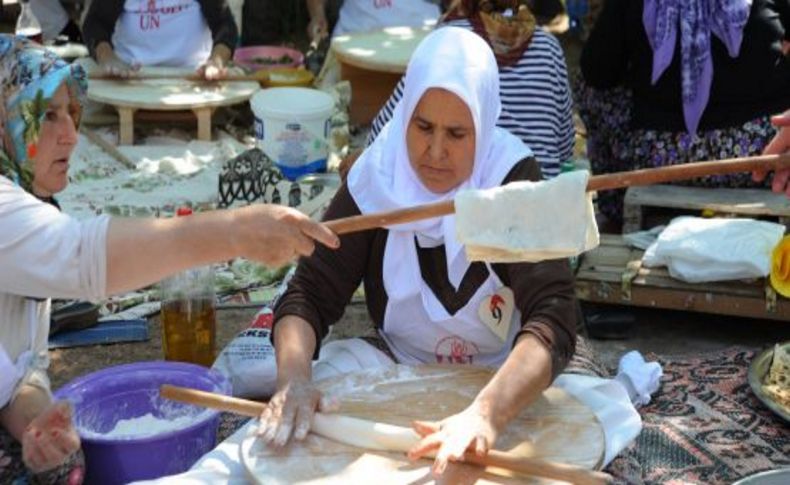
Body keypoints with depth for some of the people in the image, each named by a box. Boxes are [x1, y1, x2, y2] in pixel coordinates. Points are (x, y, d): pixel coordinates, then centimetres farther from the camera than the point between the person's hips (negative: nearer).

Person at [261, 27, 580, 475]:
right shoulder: (377, 179, -11)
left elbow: (553, 318, -31)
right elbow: (310, 294, -12)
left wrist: (486, 413, -48)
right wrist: (294, 380, -33)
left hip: (508, 387, -1)